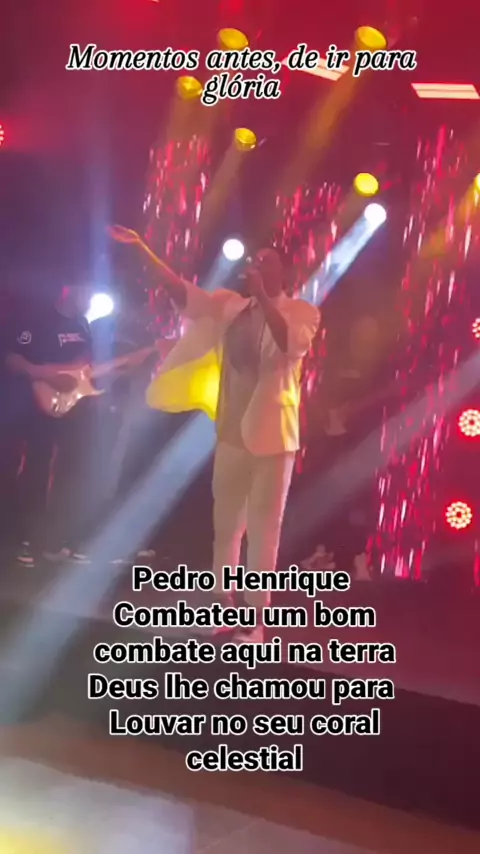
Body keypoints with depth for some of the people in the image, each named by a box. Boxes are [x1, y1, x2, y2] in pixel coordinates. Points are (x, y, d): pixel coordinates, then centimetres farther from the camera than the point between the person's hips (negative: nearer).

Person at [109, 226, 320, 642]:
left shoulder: (301, 312, -4)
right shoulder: (231, 306, 7)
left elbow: (291, 343, -24)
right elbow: (184, 293, 2)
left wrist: (263, 298, -28)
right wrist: (143, 250, -4)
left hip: (272, 436, -5)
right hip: (232, 432, 5)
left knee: (263, 527, -3)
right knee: (226, 523, 13)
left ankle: (256, 619, 3)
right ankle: (223, 606, 25)